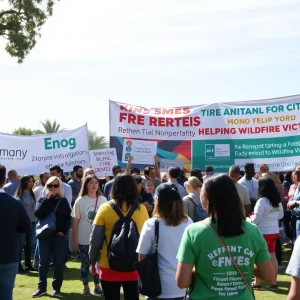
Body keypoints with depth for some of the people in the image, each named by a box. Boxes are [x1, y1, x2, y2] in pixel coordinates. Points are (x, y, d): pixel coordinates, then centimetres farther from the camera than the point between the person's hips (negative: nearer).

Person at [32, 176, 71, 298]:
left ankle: (56, 288, 11)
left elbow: (68, 218, 3)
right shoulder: (42, 200, 5)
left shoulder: (63, 201, 3)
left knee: (59, 262, 3)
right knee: (43, 262, 5)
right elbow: (37, 214, -11)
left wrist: (64, 231, -10)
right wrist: (46, 199, -15)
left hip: (59, 235, -1)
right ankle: (42, 287, 12)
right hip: (44, 235, 1)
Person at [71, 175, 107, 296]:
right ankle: (85, 287, 19)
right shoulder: (80, 201, -4)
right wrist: (74, 240, -3)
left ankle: (97, 286, 24)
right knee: (85, 264, 7)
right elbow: (76, 221, -1)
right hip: (84, 239, -2)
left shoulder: (103, 199, 0)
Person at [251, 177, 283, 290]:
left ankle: (257, 283, 14)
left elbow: (256, 219, -18)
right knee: (272, 257, 13)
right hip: (274, 231, 7)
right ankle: (273, 283, 18)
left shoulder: (262, 201, -19)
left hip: (263, 232, -7)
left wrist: (250, 218, 2)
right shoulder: (278, 200, 4)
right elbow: (280, 215, 16)